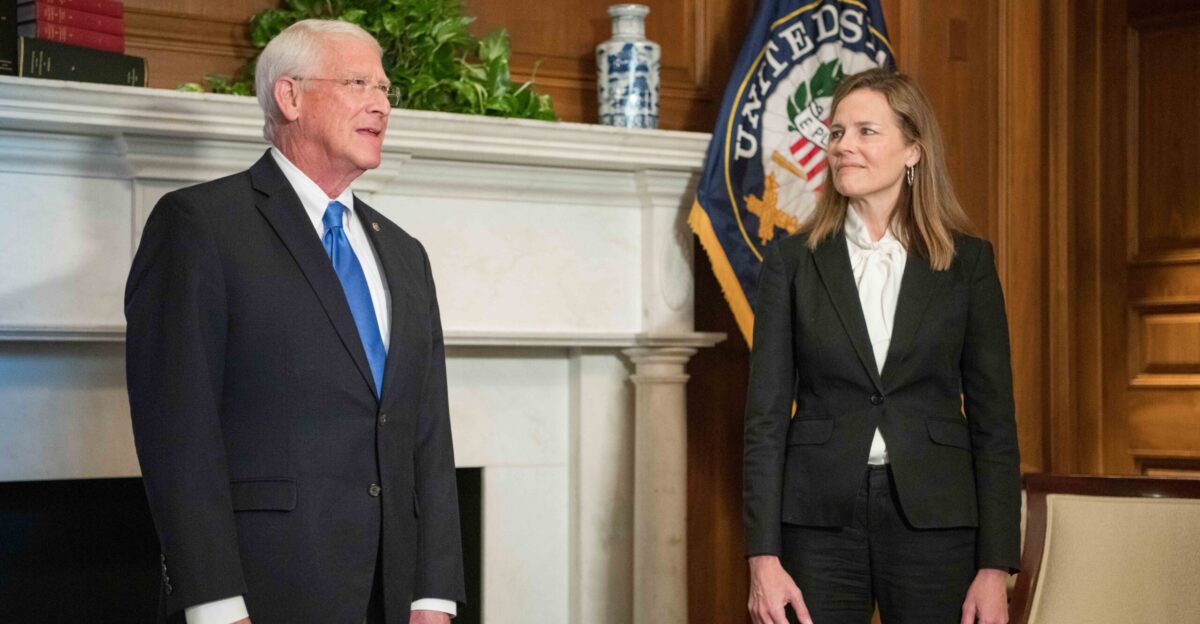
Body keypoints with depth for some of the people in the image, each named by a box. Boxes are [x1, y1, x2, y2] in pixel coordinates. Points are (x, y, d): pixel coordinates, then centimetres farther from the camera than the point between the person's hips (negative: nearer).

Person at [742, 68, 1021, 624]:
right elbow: (765, 416, 2)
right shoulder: (792, 260, 4)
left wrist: (995, 567, -3)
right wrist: (763, 557, -6)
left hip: (932, 522, 0)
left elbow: (993, 420, 3)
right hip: (820, 523, 0)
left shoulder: (968, 262, 3)